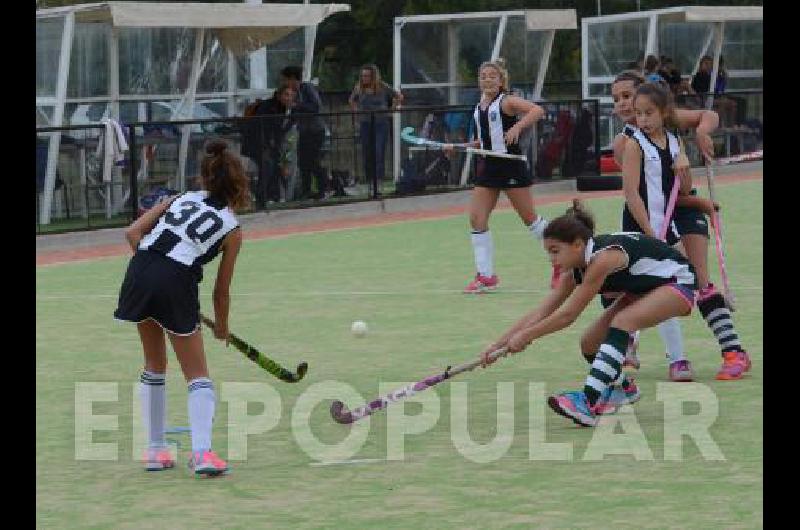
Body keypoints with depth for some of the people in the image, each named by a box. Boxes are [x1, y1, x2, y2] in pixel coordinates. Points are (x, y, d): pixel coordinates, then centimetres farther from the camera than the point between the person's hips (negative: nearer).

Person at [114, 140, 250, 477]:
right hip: (177, 283, -4)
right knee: (197, 376, 8)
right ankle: (202, 452, -10)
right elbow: (221, 291, 15)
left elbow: (132, 233, 9)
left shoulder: (181, 199, 21)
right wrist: (222, 328, 30)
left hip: (138, 272, 4)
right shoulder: (232, 228, 12)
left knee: (154, 368, 22)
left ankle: (155, 450, 24)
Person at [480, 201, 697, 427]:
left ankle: (588, 406, -43)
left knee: (622, 322, -33)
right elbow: (540, 313, -4)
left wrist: (525, 336, -19)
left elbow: (568, 315, -28)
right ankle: (625, 389, 32)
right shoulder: (577, 268, -7)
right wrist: (498, 344, -9)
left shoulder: (602, 258, -32)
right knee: (589, 343, 1)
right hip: (645, 289, 9)